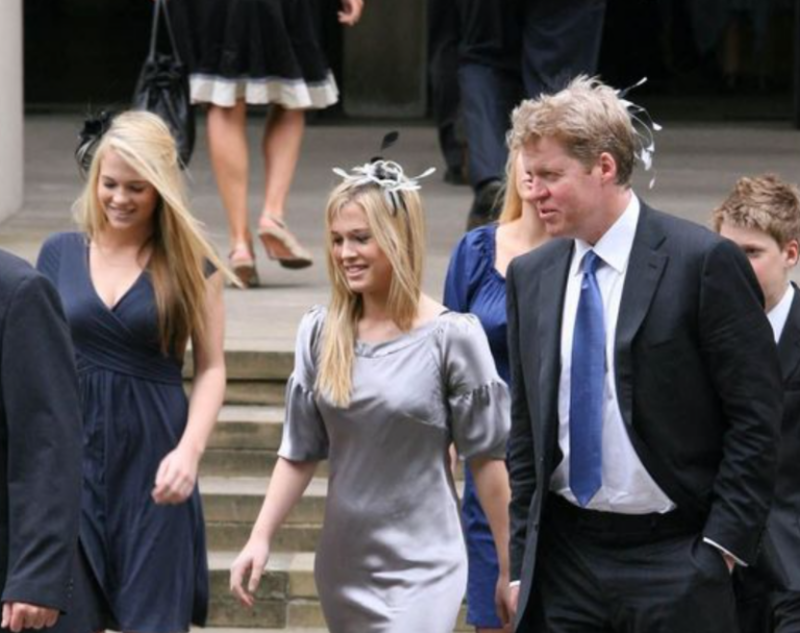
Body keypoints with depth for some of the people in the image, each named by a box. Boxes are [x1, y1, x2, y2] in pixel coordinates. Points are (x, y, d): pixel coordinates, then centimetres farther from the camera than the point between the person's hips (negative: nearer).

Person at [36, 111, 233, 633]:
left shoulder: (191, 266, 1)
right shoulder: (60, 254, 7)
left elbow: (211, 369, 0)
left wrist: (189, 451, -14)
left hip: (152, 454, -2)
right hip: (73, 449, 2)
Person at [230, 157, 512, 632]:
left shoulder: (451, 338, -8)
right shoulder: (320, 334, 4)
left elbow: (487, 458, -4)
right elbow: (300, 451, 9)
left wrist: (511, 568, -2)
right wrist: (261, 537, 0)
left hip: (422, 566, -5)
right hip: (343, 563, 5)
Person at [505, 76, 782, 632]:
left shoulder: (704, 263, -8)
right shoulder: (531, 275, 10)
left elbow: (756, 418, -7)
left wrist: (720, 548, -11)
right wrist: (522, 562, 10)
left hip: (674, 564, -5)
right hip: (564, 560, 5)